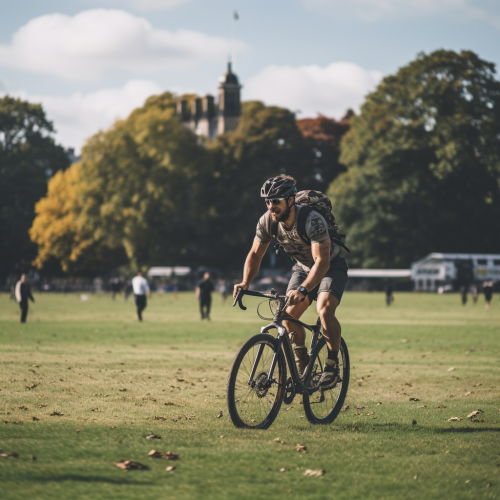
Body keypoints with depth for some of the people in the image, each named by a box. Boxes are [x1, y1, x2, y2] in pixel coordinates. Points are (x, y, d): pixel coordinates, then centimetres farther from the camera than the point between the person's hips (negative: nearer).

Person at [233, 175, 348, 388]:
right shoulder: (267, 221, -19)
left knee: (325, 310, -30)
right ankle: (302, 365, 8)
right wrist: (245, 282, -25)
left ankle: (332, 364, -11)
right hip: (303, 267, 6)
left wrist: (302, 289, -56)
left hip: (330, 266, -6)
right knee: (289, 314, -13)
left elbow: (322, 261, -42)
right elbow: (256, 253, -7)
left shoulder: (313, 221, -36)